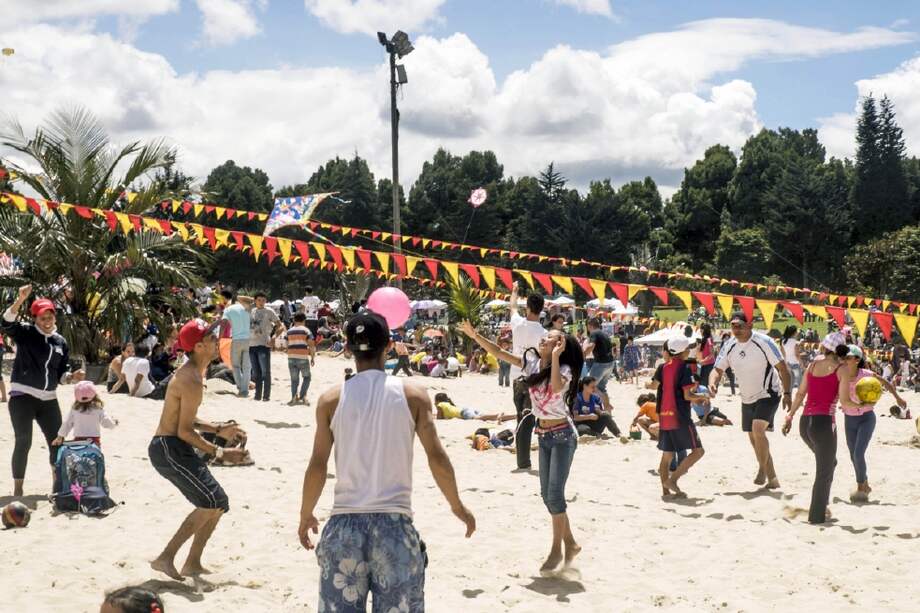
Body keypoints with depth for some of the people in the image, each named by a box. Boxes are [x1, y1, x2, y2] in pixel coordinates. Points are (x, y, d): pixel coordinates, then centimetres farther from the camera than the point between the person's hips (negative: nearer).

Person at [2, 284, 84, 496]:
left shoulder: (60, 342, 10)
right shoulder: (25, 333, -3)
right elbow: (6, 324, -24)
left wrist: (72, 376, -7)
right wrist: (20, 300, -35)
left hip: (48, 399, 5)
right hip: (22, 397, -5)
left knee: (56, 441, 7)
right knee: (23, 442, -5)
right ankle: (17, 489, 4)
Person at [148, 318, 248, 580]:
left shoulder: (190, 373, 13)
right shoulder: (192, 381, -20)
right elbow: (184, 431, -21)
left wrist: (218, 430, 15)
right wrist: (219, 453, -17)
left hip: (175, 449, 10)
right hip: (168, 448, -10)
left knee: (218, 503, 13)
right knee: (212, 502, -17)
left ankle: (192, 564, 19)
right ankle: (165, 558, -15)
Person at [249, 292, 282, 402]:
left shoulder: (269, 311, 0)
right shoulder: (251, 311, 13)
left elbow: (280, 326, -3)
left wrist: (274, 336, -17)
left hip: (264, 344, -5)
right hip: (252, 344, 5)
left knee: (265, 372, -7)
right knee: (256, 372, 9)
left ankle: (266, 395, -5)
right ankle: (258, 395, 16)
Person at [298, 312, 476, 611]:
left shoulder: (331, 399, 1)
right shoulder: (413, 394, -1)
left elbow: (317, 466, 1)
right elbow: (436, 457, -2)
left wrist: (306, 516, 16)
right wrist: (458, 507, 12)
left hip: (344, 524, 1)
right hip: (394, 523, -1)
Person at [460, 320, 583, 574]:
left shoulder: (564, 370, -17)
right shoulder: (532, 362, 1)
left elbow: (556, 387, -40)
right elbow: (499, 353, 1)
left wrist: (555, 356, -35)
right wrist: (475, 336, -7)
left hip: (562, 435, -7)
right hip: (544, 435, 7)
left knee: (554, 493, -10)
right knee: (547, 494, 9)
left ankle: (557, 550, 1)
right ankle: (570, 543, 22)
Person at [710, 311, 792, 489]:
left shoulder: (763, 342, -18)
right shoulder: (729, 346, -2)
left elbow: (782, 368, -14)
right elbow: (718, 369, 2)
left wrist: (787, 393, -22)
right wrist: (712, 383, -20)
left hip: (767, 395, -6)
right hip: (747, 399, 7)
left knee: (758, 430, -26)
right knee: (754, 440, 10)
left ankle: (763, 469, -8)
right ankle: (772, 478, 22)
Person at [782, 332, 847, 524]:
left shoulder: (813, 365, 9)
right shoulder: (842, 369, -6)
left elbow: (800, 394, 14)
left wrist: (790, 416, 22)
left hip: (805, 422, 6)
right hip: (824, 422, -6)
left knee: (829, 463, 26)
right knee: (824, 471, 5)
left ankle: (821, 505, 24)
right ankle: (817, 515, 6)